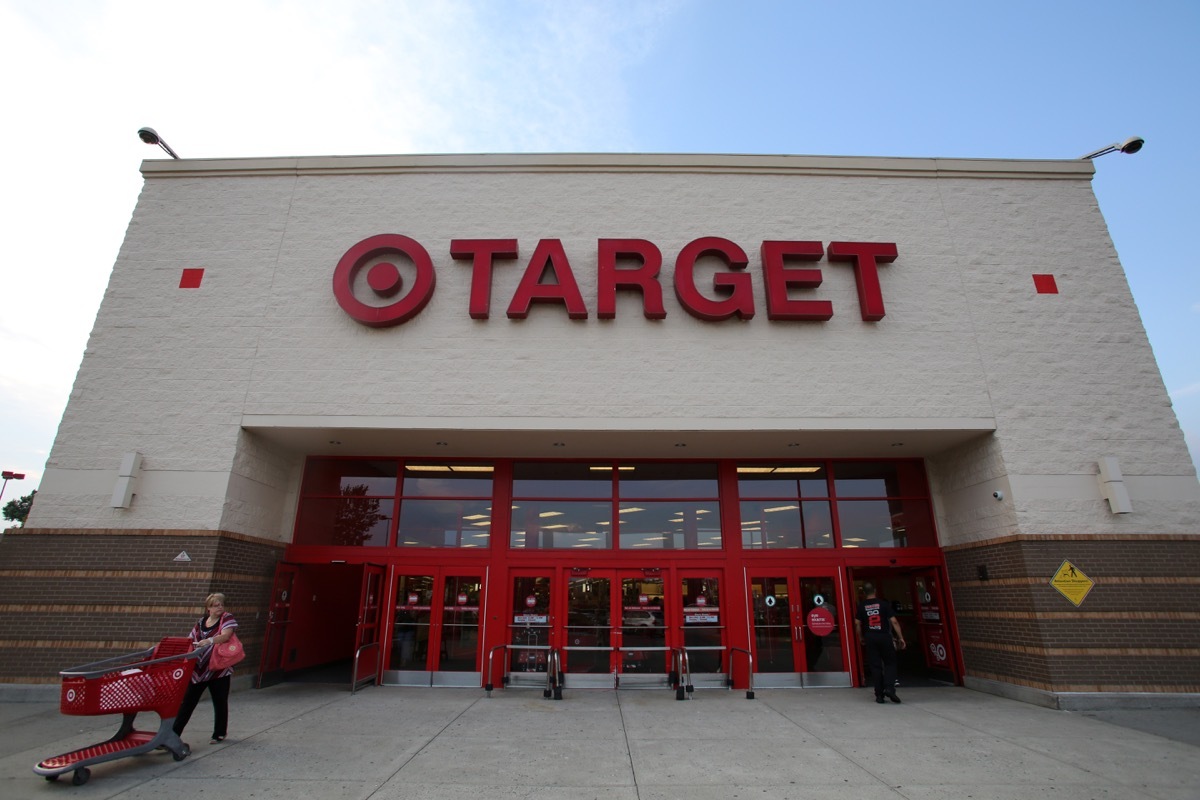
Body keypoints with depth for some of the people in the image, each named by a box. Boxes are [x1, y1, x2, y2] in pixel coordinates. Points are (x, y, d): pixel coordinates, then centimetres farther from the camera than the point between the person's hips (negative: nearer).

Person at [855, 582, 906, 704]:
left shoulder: (861, 606, 2)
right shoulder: (884, 604, -3)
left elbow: (857, 623, 1)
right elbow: (894, 621, -7)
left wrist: (861, 638, 14)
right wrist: (900, 638, -1)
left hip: (870, 638, 1)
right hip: (884, 636, -1)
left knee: (875, 666, 7)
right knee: (890, 663, 11)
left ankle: (879, 695, 8)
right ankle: (889, 688, -7)